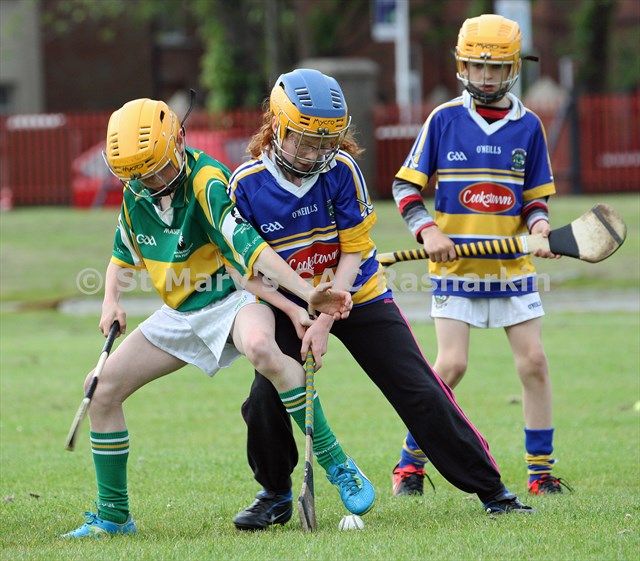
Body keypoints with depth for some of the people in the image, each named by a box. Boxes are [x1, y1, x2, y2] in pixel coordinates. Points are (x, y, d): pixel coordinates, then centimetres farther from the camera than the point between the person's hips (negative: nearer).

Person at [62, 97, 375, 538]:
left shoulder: (206, 180, -23)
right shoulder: (135, 193, 0)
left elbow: (250, 246, -35)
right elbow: (125, 251, 20)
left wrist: (306, 295, -46)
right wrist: (112, 301, 2)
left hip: (233, 300, -8)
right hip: (180, 313, 8)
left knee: (260, 346, -41)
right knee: (101, 389, 1)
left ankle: (337, 465, -34)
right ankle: (113, 516, 16)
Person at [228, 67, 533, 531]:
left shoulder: (341, 170, -18)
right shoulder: (246, 185, -16)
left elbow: (353, 253, -14)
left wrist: (325, 323, -23)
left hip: (358, 297, -1)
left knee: (420, 392, -6)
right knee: (265, 400, -15)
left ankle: (489, 488, 4)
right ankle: (275, 495, 11)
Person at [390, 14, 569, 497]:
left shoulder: (528, 126, 4)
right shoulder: (444, 119, -1)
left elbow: (536, 196, 11)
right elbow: (406, 185, 1)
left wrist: (538, 224, -11)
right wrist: (427, 230, -14)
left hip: (512, 266, 2)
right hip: (455, 265, -2)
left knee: (534, 362, -2)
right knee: (452, 365, -10)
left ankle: (541, 470, 8)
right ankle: (410, 461, 5)